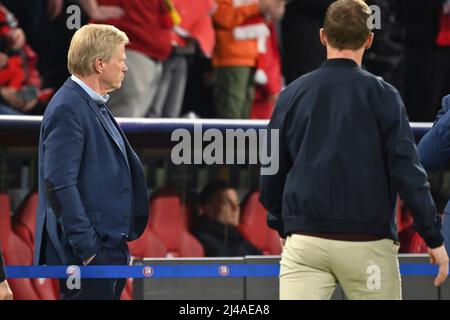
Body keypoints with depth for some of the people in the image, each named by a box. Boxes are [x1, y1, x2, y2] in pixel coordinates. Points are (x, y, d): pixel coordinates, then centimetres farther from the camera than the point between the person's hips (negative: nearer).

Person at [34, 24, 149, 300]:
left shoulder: (96, 107, 16)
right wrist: (86, 248, -21)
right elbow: (59, 183, -22)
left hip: (111, 250, 10)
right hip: (89, 254, -10)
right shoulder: (67, 109, -16)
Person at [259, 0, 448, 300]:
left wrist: (283, 227, 26)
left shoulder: (293, 94, 6)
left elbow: (272, 174, 11)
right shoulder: (381, 95, -3)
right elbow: (407, 171, -7)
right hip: (367, 244, -2)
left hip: (305, 240, 2)